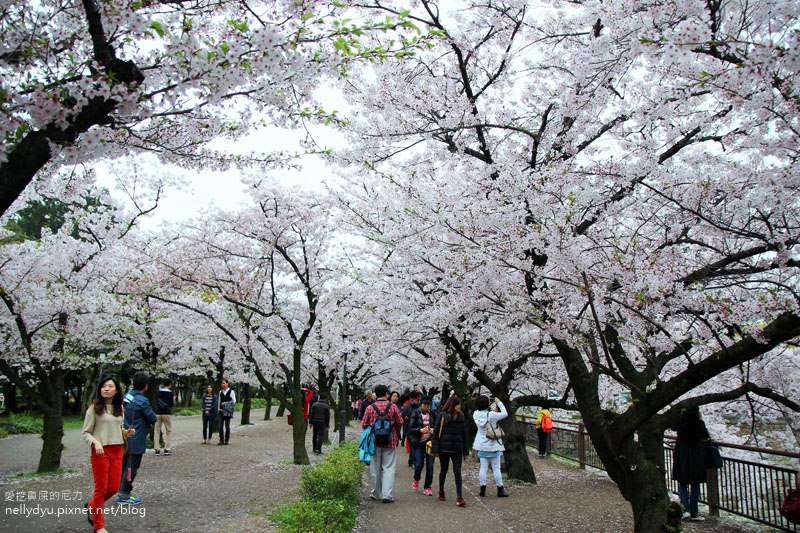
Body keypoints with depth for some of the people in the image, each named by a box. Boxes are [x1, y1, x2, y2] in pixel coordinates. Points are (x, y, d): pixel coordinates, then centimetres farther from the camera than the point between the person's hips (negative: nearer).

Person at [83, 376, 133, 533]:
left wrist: (127, 432, 0)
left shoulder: (119, 408, 9)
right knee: (101, 489, 2)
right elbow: (86, 433, -6)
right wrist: (95, 442, -24)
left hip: (117, 451, 5)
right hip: (100, 452, -5)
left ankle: (91, 506, 35)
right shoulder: (94, 408, -7)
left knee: (114, 487, 6)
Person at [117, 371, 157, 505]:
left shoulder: (127, 396, 3)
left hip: (126, 438, 8)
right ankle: (124, 495, 7)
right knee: (132, 467, 2)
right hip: (136, 440, -8)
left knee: (124, 465, 17)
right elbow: (153, 419, -13)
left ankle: (122, 492, 26)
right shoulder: (142, 401, -22)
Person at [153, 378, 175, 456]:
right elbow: (171, 404, 0)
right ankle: (167, 449, 1)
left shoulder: (158, 392, 6)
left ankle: (156, 449, 3)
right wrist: (173, 399, 17)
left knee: (157, 431, 7)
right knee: (169, 431, 6)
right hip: (167, 413, -3)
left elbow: (156, 401, 12)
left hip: (158, 413, 3)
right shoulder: (170, 393, -3)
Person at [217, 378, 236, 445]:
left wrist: (225, 403, -10)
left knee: (227, 426, 2)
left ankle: (226, 440, 11)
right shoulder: (220, 392, 10)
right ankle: (221, 440, -1)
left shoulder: (231, 392, -4)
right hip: (221, 411, 4)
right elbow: (219, 401, 15)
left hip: (227, 411, -4)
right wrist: (218, 409, 10)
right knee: (220, 426, -3)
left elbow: (234, 401, -6)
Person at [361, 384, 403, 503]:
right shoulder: (393, 407, -7)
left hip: (374, 441, 1)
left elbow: (364, 424, -2)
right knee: (388, 468, 4)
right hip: (390, 441, -1)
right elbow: (400, 422, -1)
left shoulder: (370, 407, -6)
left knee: (375, 468, 13)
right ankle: (387, 494, -3)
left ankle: (376, 494, 22)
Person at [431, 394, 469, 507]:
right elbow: (436, 432, -5)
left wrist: (465, 451, 10)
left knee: (457, 472, -5)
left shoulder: (460, 417, 7)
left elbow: (464, 434, 12)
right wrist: (436, 449, -12)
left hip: (457, 450, 2)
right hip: (444, 449, -2)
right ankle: (441, 492, 30)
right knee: (443, 471, 12)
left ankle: (459, 497, -6)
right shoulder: (442, 416, -5)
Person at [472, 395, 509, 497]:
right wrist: (499, 403, -3)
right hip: (492, 445, -5)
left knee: (483, 468, 10)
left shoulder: (476, 414, -5)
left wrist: (492, 411, 7)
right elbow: (505, 414, -11)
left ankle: (483, 489, 12)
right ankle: (500, 490, 13)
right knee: (496, 468, 4)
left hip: (481, 446, 5)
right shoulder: (491, 415, -21)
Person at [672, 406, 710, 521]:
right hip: (697, 457, -1)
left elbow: (673, 427, 13)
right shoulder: (699, 423, -13)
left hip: (681, 457, 1)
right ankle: (694, 513, 12)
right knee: (695, 484, 9)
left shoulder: (680, 422, -9)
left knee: (682, 483, 13)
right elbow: (706, 436, 3)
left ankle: (686, 509, -3)